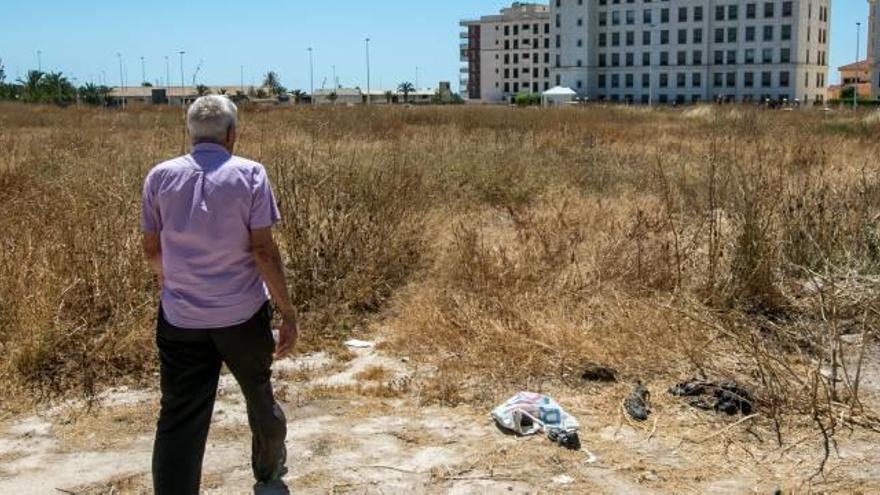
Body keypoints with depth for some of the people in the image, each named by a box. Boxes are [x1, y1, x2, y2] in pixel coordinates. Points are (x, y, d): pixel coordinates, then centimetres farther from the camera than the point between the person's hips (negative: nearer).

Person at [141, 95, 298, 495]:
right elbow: (263, 250, -13)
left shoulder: (160, 176, -1)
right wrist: (287, 312, -6)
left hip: (180, 318, 1)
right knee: (258, 394, 23)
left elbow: (152, 251, 6)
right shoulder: (249, 174, -9)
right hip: (242, 314, 0)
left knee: (179, 421, 2)